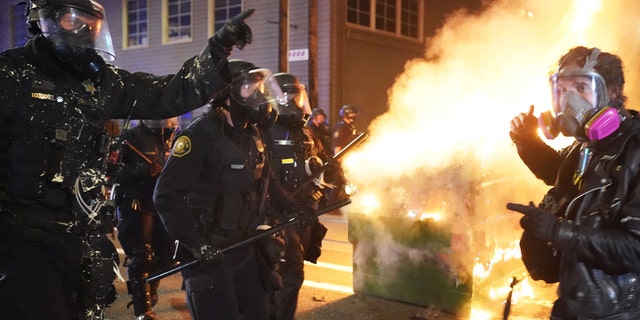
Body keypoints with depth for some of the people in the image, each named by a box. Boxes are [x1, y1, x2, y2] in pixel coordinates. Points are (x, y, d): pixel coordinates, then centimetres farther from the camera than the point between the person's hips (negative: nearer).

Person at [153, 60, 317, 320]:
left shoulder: (254, 135, 7)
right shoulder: (201, 135, -19)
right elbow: (167, 195, -23)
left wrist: (290, 208, 11)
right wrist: (196, 242, -27)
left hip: (246, 247, 8)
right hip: (209, 253, -8)